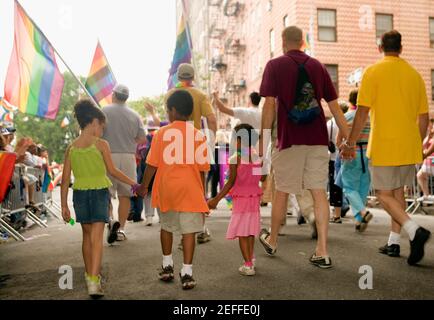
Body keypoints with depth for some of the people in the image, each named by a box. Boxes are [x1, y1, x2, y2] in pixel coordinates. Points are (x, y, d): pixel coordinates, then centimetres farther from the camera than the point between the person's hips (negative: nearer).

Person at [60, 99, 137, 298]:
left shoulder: (72, 147, 4)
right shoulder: (101, 144, -8)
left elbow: (65, 179, 4)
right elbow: (112, 171, -7)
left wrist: (64, 205, 8)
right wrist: (133, 183, 4)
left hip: (79, 193, 5)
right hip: (99, 192, -4)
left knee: (87, 235, 19)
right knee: (97, 237, -4)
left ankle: (90, 274, 32)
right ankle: (93, 281, -11)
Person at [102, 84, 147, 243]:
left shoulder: (105, 111, -2)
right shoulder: (135, 115, 6)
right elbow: (142, 139, 5)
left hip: (109, 156, -2)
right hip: (128, 156, 2)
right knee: (125, 194, 8)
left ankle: (110, 219, -15)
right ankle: (121, 228, 9)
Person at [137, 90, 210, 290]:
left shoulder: (161, 133, -2)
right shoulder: (198, 135, 0)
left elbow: (152, 163, -2)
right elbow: (201, 168, 1)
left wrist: (144, 186, 10)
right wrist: (202, 192, 11)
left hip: (166, 188, 1)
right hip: (190, 189, -1)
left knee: (167, 227, 19)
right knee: (189, 230, 2)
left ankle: (167, 266, 29)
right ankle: (186, 273, 1)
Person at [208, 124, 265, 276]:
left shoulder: (235, 159, -14)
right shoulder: (258, 157, 0)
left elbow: (231, 182, -15)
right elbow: (262, 178, 8)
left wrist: (216, 200, -11)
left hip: (240, 198, -5)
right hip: (255, 196, 5)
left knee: (241, 231, 1)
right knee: (250, 229, 18)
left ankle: (248, 265, -2)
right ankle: (251, 260, 29)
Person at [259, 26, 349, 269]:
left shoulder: (275, 66, 1)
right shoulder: (318, 66, 11)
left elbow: (270, 104, -9)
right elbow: (334, 105, 8)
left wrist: (264, 139, -5)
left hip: (290, 139, -3)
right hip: (318, 139, 3)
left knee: (282, 192, 10)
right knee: (319, 192, 3)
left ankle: (272, 241, 28)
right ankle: (323, 251, 2)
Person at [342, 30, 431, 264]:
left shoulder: (373, 72, -6)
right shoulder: (415, 75, 9)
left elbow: (362, 112, -12)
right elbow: (424, 117, 11)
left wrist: (350, 144, -5)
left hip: (383, 146, -5)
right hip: (409, 147, 5)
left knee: (384, 194, 4)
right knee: (398, 191, 16)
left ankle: (414, 230, -17)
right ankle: (394, 243, 20)